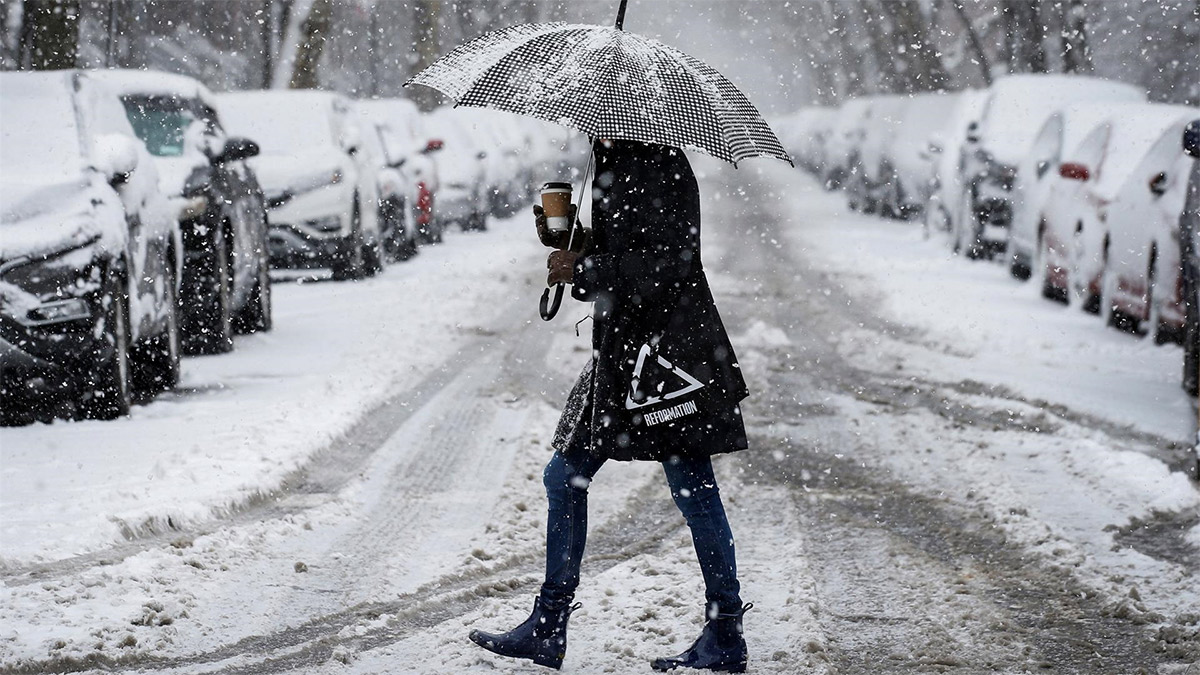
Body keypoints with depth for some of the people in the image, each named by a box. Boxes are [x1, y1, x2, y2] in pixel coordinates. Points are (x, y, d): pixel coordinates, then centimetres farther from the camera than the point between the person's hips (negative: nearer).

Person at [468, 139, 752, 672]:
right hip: (620, 349, 10)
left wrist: (583, 269, -17)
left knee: (692, 489, -3)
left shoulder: (660, 167, -13)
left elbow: (671, 260, -21)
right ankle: (547, 632, 17)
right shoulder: (612, 167, 16)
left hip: (668, 348, -10)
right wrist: (564, 240, 4)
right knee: (565, 478, 11)